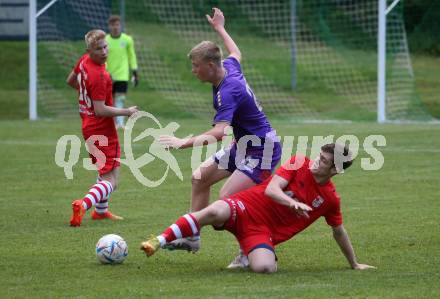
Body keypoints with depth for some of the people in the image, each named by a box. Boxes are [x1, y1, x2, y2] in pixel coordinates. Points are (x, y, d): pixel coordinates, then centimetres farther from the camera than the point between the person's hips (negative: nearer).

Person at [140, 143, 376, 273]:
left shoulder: (330, 200, 5)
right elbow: (271, 189, -10)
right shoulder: (299, 164, 0)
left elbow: (339, 232, 20)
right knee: (214, 212, -37)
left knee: (265, 267, -32)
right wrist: (293, 203, -30)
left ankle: (253, 255, 7)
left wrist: (354, 264, 26)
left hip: (264, 232, 1)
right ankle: (158, 242, -32)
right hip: (248, 208, -1)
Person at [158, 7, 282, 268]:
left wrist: (184, 143, -54)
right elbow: (236, 52, 26)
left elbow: (219, 132, -43)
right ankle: (192, 237, 22)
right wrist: (220, 29, 41)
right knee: (201, 177, 13)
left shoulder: (228, 91, -29)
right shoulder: (230, 67, -1)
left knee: (228, 198, -23)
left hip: (262, 150, -11)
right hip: (243, 145, 11)